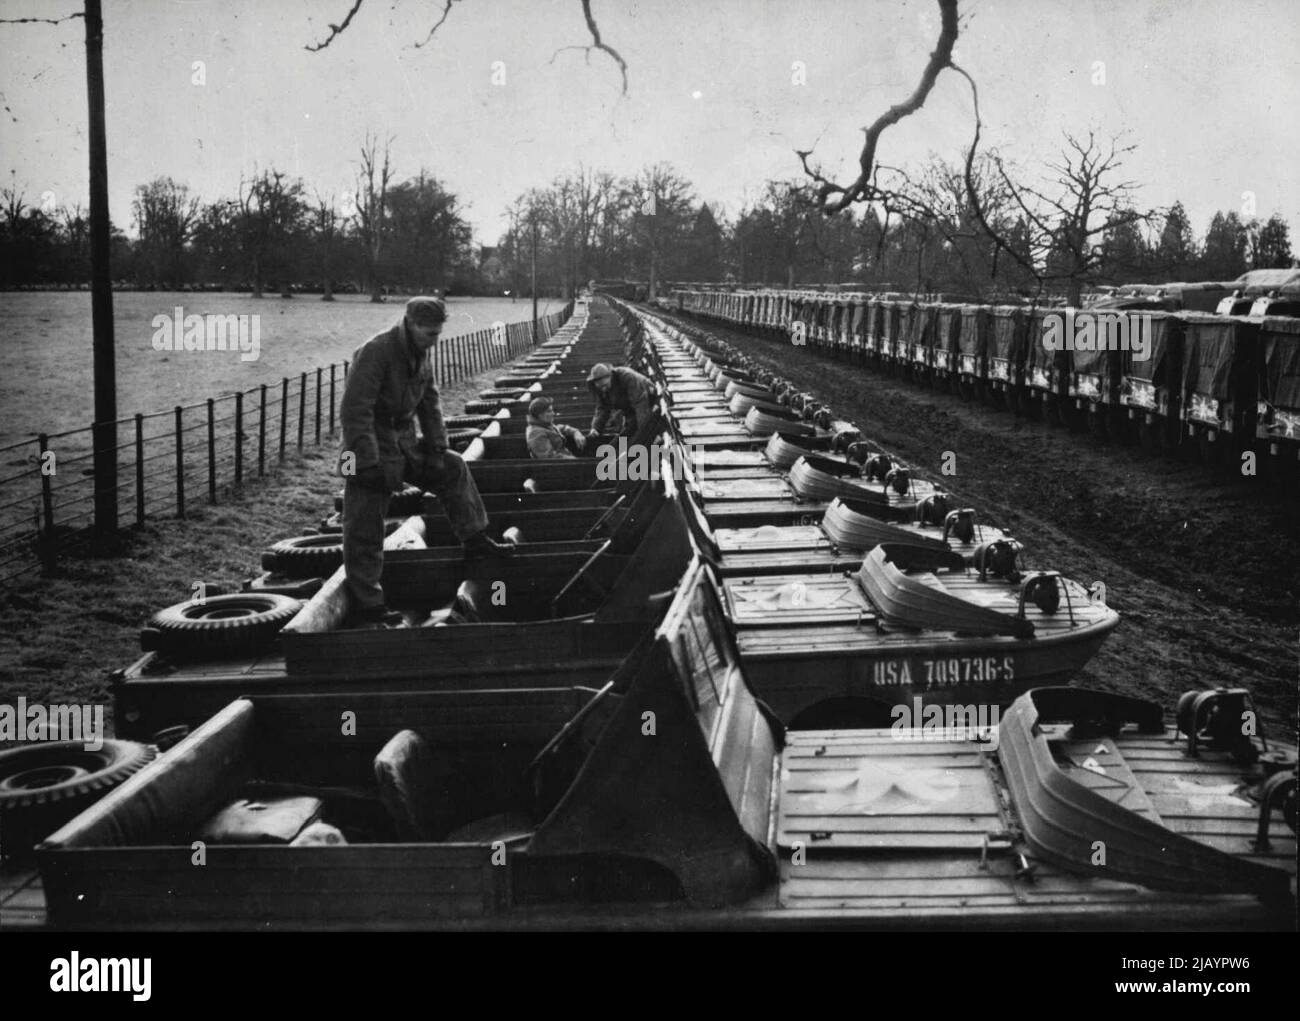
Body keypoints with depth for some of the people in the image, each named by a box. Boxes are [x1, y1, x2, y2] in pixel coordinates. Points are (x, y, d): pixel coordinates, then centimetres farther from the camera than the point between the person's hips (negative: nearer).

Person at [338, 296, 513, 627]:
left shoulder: (421, 353, 4)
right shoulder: (375, 352, -22)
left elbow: (430, 402, 13)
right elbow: (355, 411, -25)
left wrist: (436, 450, 6)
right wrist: (367, 463, -27)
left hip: (404, 442, 8)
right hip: (373, 446, -8)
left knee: (453, 468, 15)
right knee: (366, 530, -4)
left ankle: (475, 540, 26)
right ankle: (367, 603, 2)